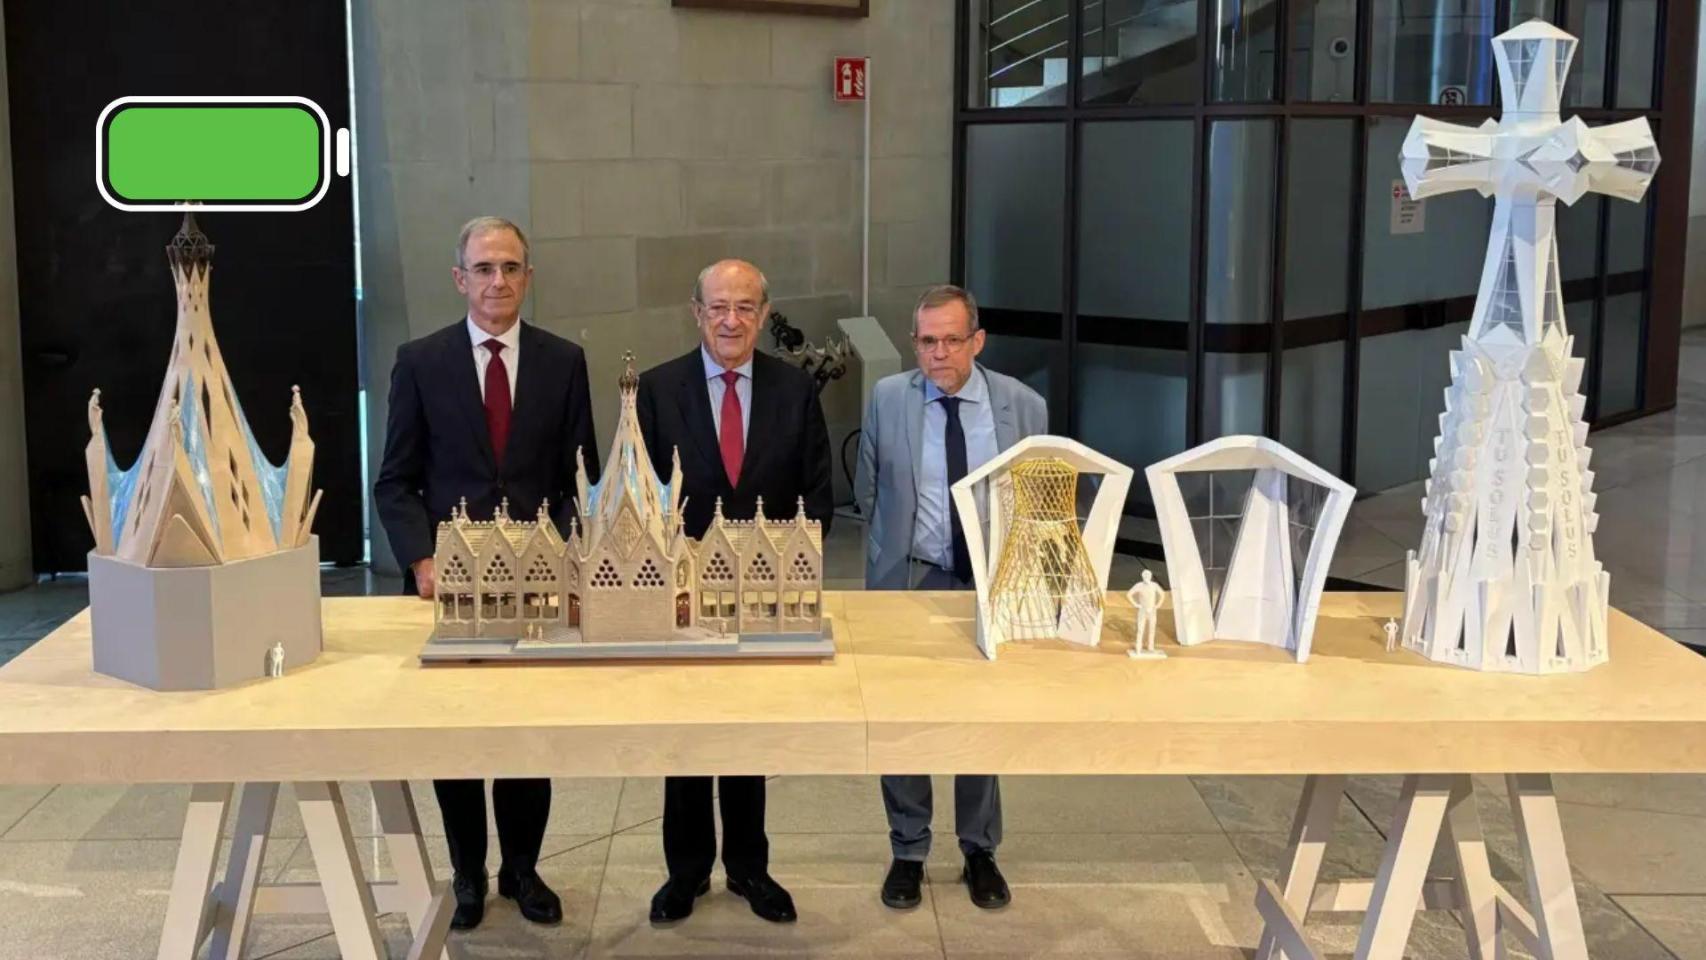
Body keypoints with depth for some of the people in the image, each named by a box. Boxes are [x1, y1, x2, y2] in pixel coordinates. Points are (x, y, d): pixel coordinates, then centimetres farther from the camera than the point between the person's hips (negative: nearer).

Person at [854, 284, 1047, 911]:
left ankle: (980, 854, 31)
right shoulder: (888, 399, -5)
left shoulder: (1024, 407, -6)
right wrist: (890, 557, 6)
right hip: (909, 585, 0)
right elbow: (868, 492, 6)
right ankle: (907, 855, 26)